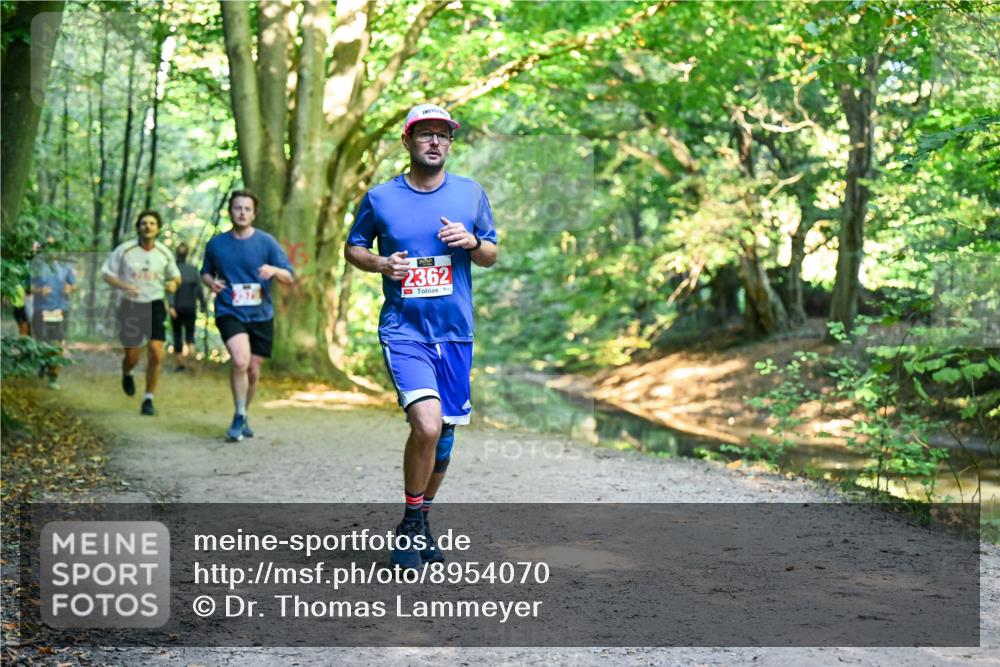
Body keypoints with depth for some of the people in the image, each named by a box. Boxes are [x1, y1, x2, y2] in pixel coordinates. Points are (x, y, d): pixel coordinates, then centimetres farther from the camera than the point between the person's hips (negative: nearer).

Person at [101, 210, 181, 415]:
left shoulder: (164, 253, 0)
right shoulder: (125, 250, -7)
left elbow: (176, 276, 15)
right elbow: (106, 273, 0)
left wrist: (173, 284, -9)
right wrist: (124, 286, -18)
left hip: (155, 306, 1)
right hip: (130, 306, -1)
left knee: (156, 355, -12)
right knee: (132, 358, 3)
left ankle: (148, 399, 2)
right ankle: (127, 375, 42)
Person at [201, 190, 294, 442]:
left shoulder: (266, 242, -1)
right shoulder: (216, 244, 3)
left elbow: (289, 277, -3)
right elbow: (205, 272, 18)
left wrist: (273, 270, -25)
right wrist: (211, 282, -5)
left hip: (261, 315, 2)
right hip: (229, 313, -1)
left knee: (253, 371, 8)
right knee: (240, 361, -24)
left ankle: (243, 416, 32)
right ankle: (239, 416, -8)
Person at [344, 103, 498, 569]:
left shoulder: (471, 194, 6)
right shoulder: (380, 198, 0)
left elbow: (491, 256, 14)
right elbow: (352, 248, 13)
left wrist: (472, 242, -9)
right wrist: (380, 263, -8)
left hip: (455, 333, 4)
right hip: (403, 331, -3)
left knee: (444, 433, 10)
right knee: (426, 424, -22)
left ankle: (422, 520, 32)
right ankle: (410, 524, -1)